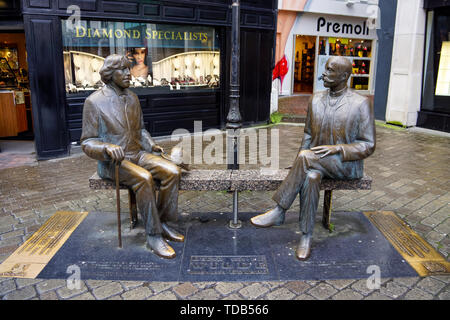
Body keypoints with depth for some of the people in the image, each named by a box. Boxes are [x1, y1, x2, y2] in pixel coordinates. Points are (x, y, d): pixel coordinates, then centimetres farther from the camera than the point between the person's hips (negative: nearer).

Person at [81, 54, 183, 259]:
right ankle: (153, 236, -21)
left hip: (138, 154, 6)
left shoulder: (132, 98, 12)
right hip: (112, 161, -6)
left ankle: (163, 223, -4)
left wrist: (151, 145, 7)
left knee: (173, 172, -20)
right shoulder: (94, 102, -7)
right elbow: (88, 143, -8)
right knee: (144, 178, -35)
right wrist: (108, 148, -28)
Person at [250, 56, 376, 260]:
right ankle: (306, 236, -22)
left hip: (347, 164, -4)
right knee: (310, 178, -33)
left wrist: (336, 148, -22)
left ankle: (279, 212, -22)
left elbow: (368, 146, -8)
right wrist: (299, 165, -2)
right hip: (316, 162, 4)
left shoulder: (360, 104, -7)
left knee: (306, 157, -32)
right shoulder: (316, 100, 8)